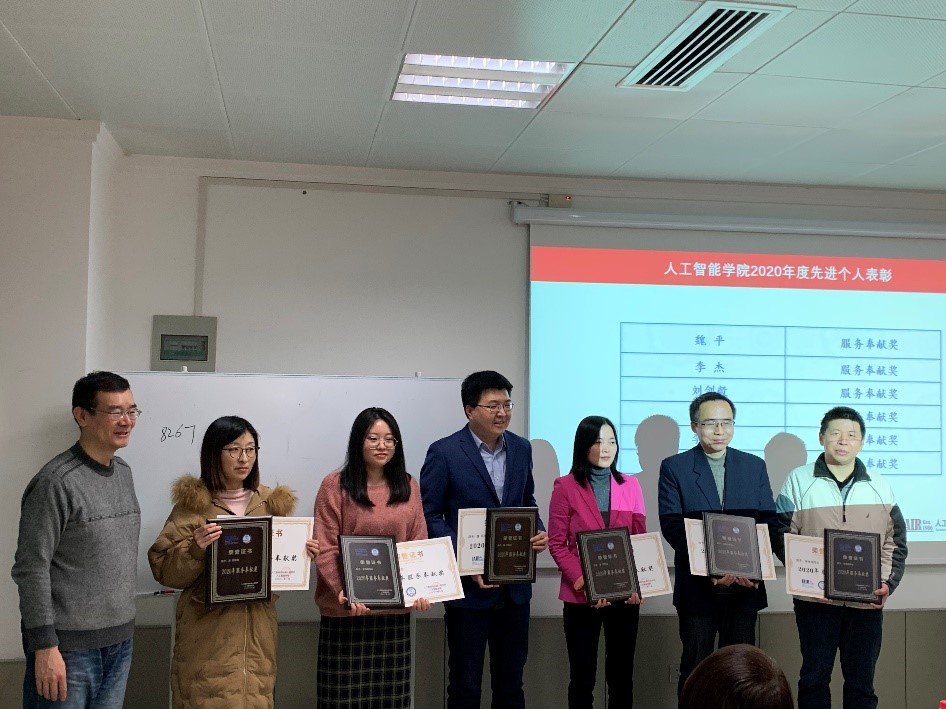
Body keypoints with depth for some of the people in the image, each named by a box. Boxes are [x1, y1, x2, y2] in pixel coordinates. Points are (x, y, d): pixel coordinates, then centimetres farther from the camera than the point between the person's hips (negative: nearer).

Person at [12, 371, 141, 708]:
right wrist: (45, 646, -17)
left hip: (120, 642, 7)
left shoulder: (124, 472, 9)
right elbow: (31, 569, -15)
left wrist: (124, 627, 16)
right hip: (69, 646, -7)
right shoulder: (56, 482, -14)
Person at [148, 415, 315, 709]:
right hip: (208, 630, -3)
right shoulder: (193, 503, -3)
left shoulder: (272, 502, 9)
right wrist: (195, 549, -22)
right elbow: (165, 571, -5)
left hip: (257, 628, 4)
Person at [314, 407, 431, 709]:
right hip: (347, 608, -3)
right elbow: (325, 549, -7)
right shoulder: (335, 485, -4)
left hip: (395, 608, 3)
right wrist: (343, 592, -21)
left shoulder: (408, 486, 8)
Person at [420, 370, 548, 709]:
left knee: (511, 681, 16)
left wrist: (538, 531, -5)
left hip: (515, 583, 5)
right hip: (469, 584, -5)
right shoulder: (444, 452, -11)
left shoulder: (521, 448, 5)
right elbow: (429, 516, -9)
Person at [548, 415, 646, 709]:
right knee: (582, 675, 4)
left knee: (621, 674, 8)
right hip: (581, 596, -2)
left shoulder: (631, 485, 7)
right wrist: (582, 581, -17)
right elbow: (557, 544, -4)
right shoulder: (566, 487, -2)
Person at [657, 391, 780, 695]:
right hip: (697, 587, -2)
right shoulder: (674, 467, 0)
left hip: (745, 587, 2)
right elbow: (671, 525, -9)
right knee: (695, 670, 6)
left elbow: (769, 522, 4)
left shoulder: (754, 466, 8)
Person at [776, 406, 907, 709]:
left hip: (867, 602, 2)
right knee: (814, 676, 6)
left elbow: (895, 541, 10)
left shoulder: (879, 486, 8)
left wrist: (887, 583, -3)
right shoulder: (799, 480, 1)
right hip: (815, 600, -2)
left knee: (861, 679, 8)